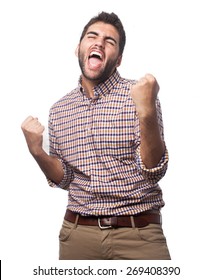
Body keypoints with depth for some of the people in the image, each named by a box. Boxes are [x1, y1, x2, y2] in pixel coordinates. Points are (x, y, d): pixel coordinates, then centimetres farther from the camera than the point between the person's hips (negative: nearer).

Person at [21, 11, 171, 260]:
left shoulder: (138, 95, -7)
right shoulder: (58, 110, 5)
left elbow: (153, 173, -14)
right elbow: (64, 179, 10)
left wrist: (147, 111, -26)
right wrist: (37, 152, -7)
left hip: (139, 234, -3)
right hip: (78, 233, 3)